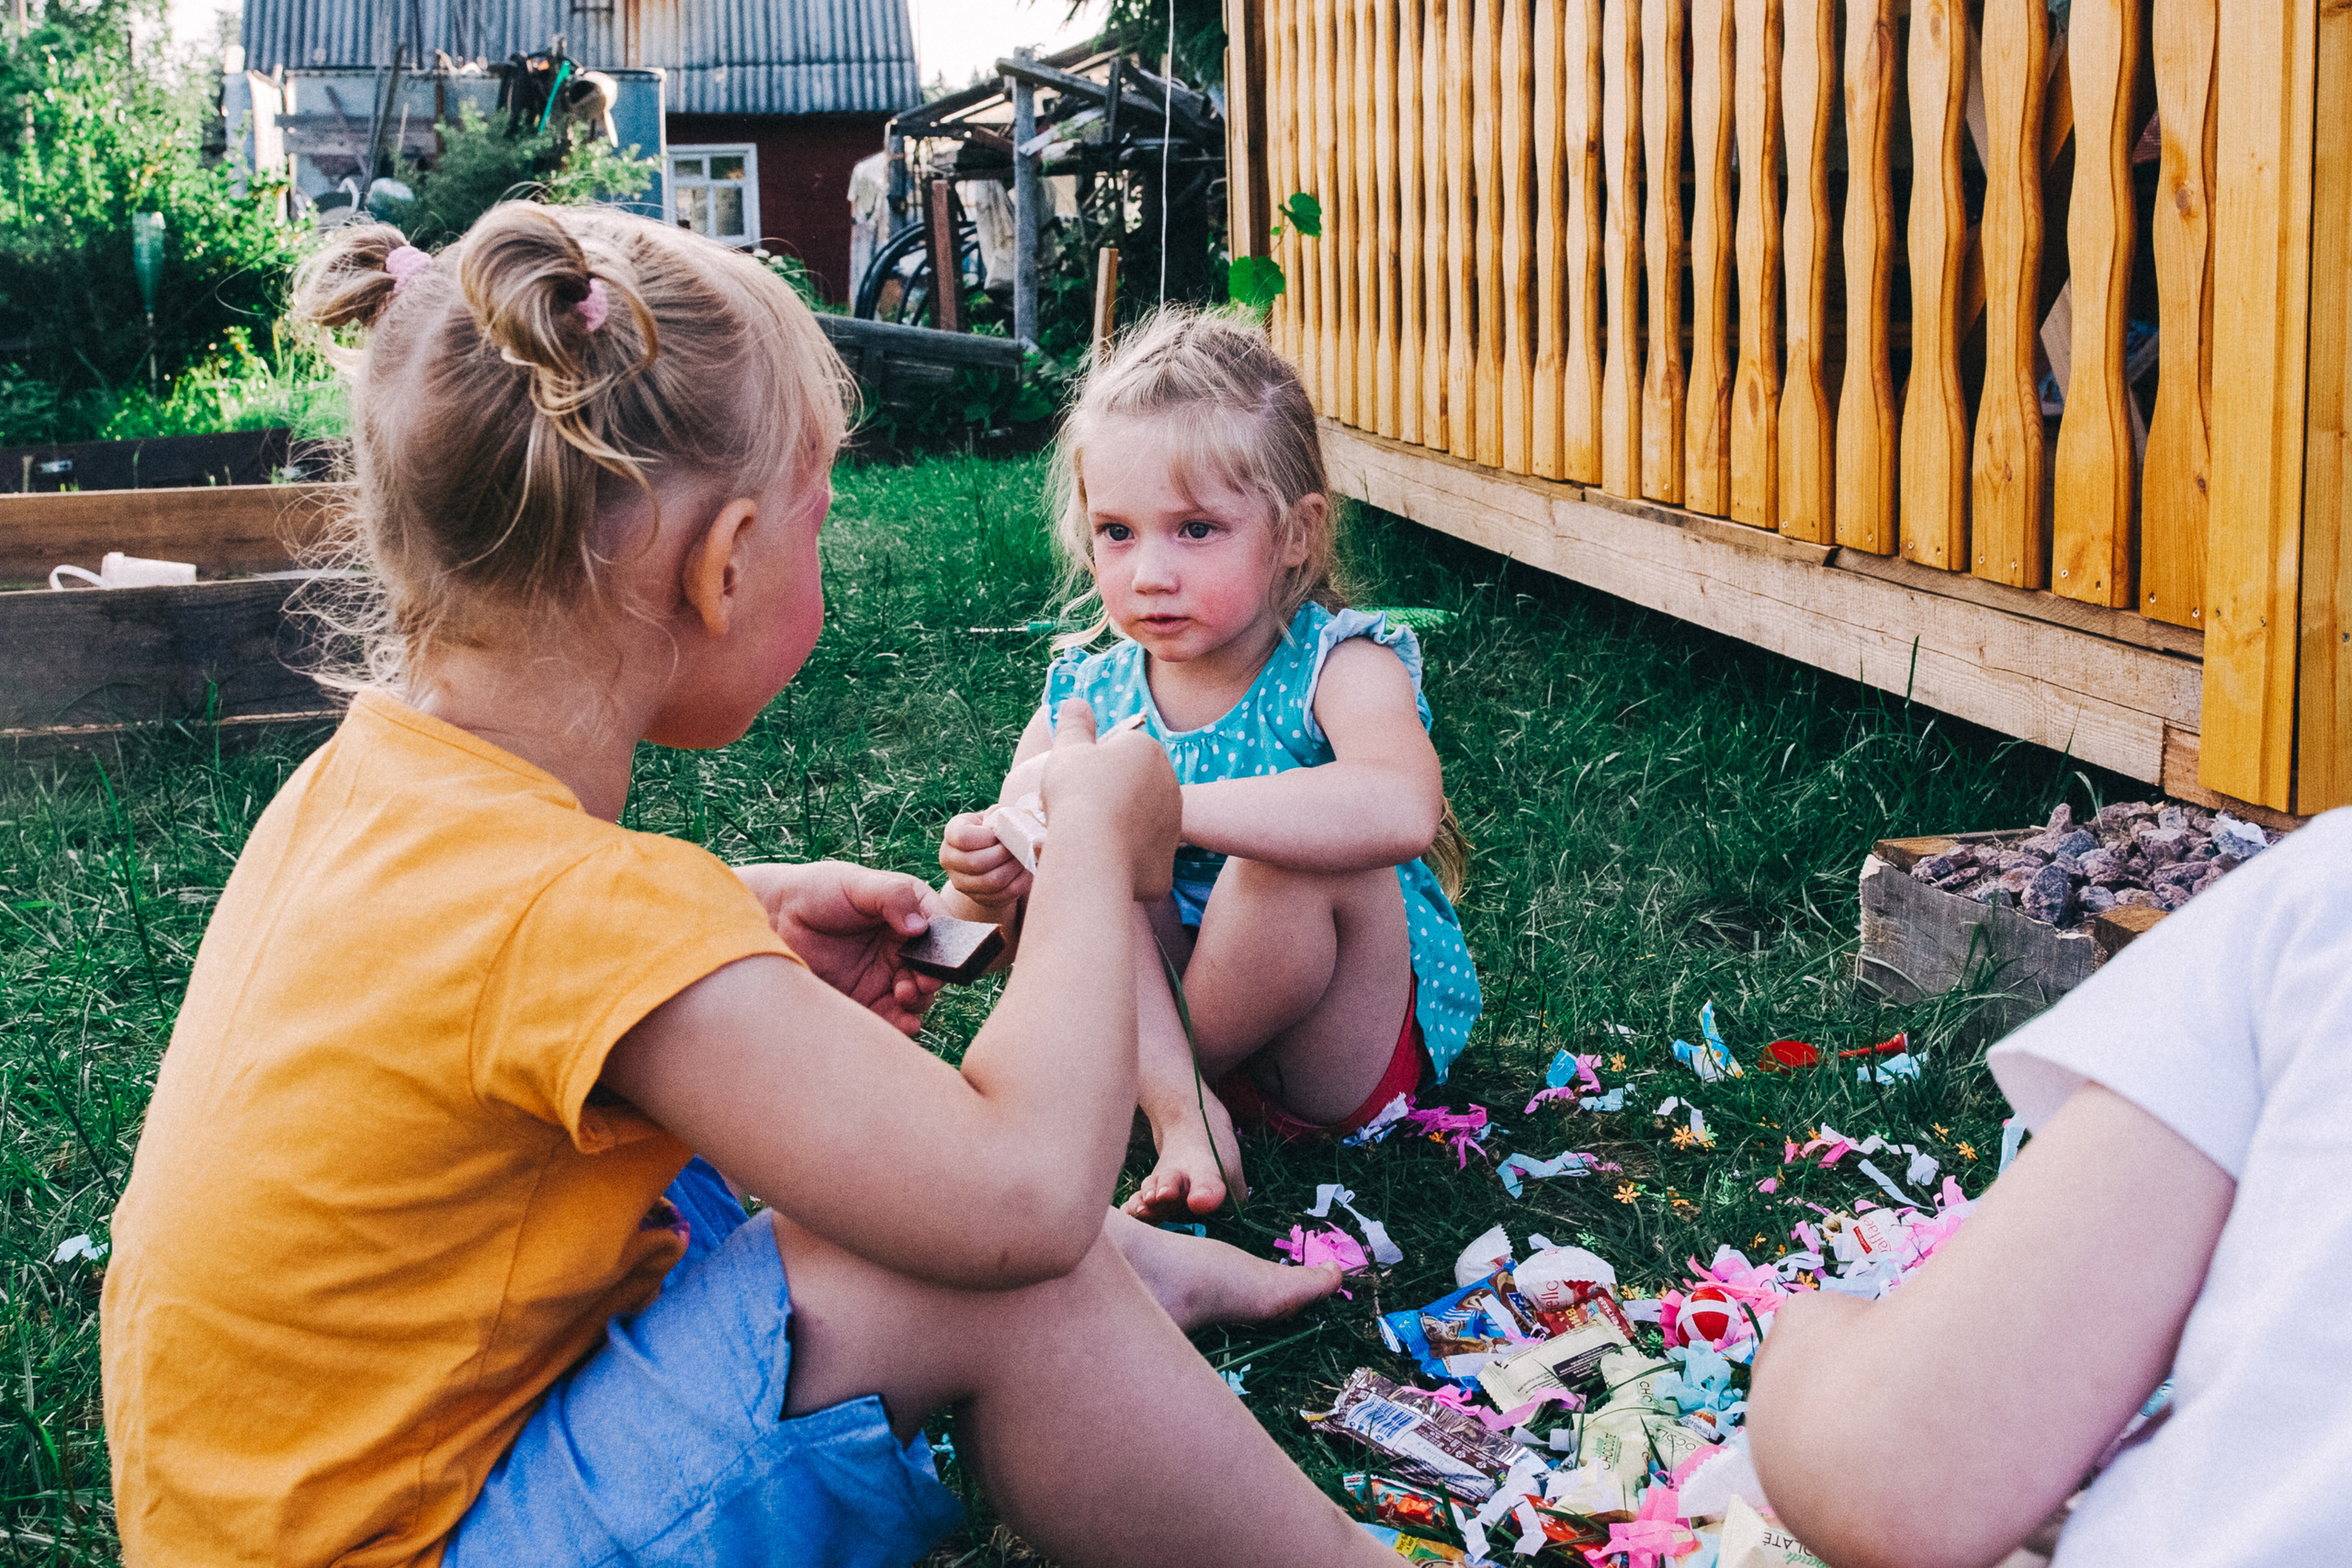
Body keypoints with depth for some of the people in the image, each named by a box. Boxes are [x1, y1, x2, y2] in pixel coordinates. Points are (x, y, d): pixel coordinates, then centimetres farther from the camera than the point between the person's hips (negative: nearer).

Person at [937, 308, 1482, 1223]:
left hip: (1350, 1046, -4)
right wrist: (982, 886, -29)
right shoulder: (1086, 696, -3)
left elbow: (1403, 811, -42)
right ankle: (1179, 1111, -25)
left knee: (1305, 846, -32)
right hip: (1154, 1011, 4)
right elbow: (984, 939, -3)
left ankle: (1141, 1076, -11)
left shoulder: (1340, 667, -16)